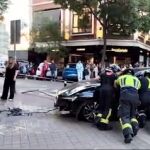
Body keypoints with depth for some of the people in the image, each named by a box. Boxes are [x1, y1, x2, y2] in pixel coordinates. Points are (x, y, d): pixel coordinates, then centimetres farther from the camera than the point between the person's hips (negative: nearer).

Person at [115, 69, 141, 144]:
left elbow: (115, 85, 43)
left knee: (124, 116, -9)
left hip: (125, 96, -2)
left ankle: (128, 134, -30)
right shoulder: (137, 80, 31)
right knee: (132, 114, 23)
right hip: (135, 97, 3)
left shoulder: (121, 77, 28)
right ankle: (135, 126, -5)